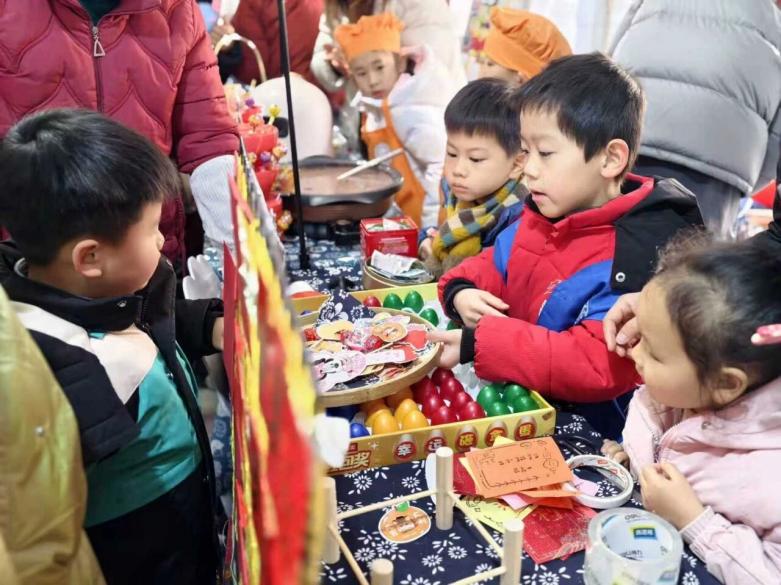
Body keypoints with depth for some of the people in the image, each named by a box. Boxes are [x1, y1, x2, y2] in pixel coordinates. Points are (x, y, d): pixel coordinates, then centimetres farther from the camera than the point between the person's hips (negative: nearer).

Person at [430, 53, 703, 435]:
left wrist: (478, 345, -32)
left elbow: (598, 366, -30)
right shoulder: (541, 216, 2)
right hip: (518, 400, 7)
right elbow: (492, 266, 17)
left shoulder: (636, 257, -23)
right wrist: (461, 292, -8)